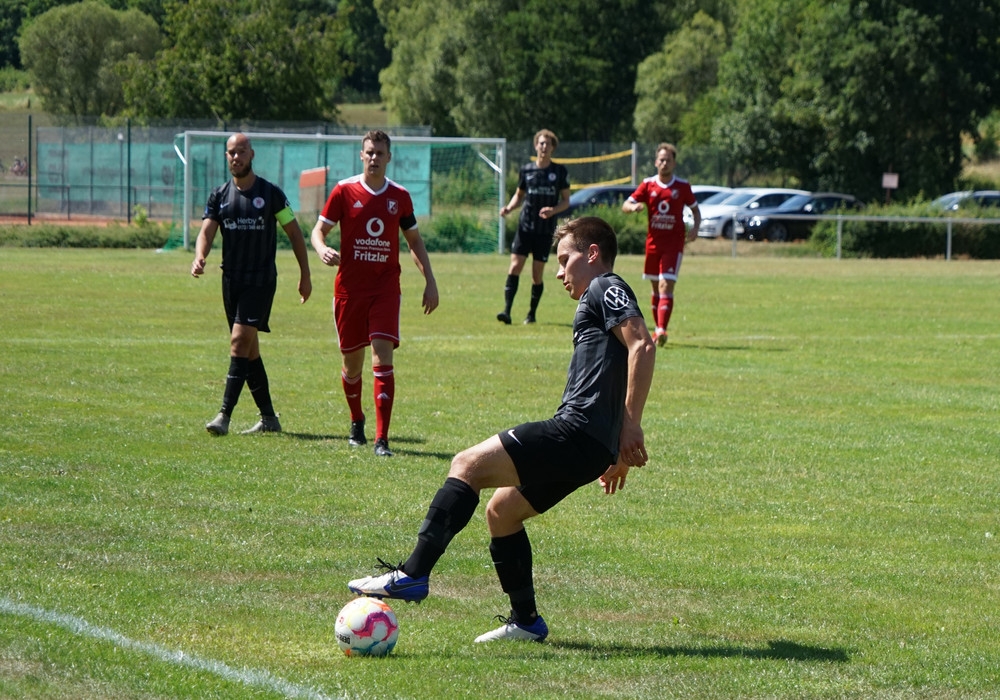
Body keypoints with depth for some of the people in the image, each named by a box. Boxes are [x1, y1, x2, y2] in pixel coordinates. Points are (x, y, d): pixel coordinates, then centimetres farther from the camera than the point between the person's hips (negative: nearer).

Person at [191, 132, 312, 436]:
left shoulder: (271, 193, -3)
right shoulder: (219, 195, 7)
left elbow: (294, 233, 4)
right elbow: (206, 231, -2)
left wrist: (305, 275, 4)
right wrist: (199, 259, -23)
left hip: (261, 279, -5)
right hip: (231, 279, 5)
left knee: (240, 341, -17)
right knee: (249, 350, 9)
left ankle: (224, 415, -21)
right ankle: (268, 418, 17)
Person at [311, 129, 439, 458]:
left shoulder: (400, 196, 6)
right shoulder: (344, 191, -1)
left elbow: (414, 240, 17)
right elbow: (318, 230, 2)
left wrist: (430, 282, 10)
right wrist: (323, 249, -21)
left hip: (386, 287, 0)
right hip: (349, 287, 0)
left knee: (383, 359, -13)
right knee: (352, 362, 9)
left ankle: (382, 438, -16)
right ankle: (357, 422, 36)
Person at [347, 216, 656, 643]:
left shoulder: (605, 288, -1)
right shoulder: (601, 300, 29)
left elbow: (643, 344, -16)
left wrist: (630, 427, -20)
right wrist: (618, 455, 27)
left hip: (576, 432, -10)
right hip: (589, 445, 10)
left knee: (467, 465, -16)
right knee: (500, 510, 19)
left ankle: (413, 574, -24)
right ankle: (525, 621, 20)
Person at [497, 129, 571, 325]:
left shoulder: (560, 172, 1)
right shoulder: (526, 169, 6)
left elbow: (566, 201, 5)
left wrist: (553, 210, -15)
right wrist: (509, 208, -2)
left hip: (546, 230, -1)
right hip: (525, 227, 1)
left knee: (537, 275, 2)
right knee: (515, 268, -13)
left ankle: (532, 314, 17)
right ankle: (507, 311, -17)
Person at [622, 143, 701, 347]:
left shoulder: (683, 186, 0)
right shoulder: (648, 184, 2)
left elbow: (695, 209, 13)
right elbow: (626, 205, -1)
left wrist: (695, 228, -6)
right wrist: (634, 207, -26)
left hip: (674, 243, -3)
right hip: (653, 242, 3)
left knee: (666, 286, -15)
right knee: (656, 287, 12)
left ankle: (661, 330, -23)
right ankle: (658, 329, 24)